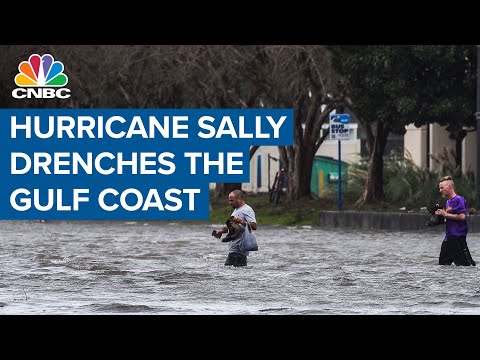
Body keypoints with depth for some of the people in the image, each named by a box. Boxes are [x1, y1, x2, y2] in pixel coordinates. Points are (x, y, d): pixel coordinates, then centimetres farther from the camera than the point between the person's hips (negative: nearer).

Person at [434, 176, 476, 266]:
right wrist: (441, 215, 9)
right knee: (443, 263, 10)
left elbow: (462, 216, -22)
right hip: (448, 237, 10)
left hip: (458, 237, -10)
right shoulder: (448, 202, 18)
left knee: (465, 264, -12)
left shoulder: (459, 200, -11)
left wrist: (446, 214, -15)